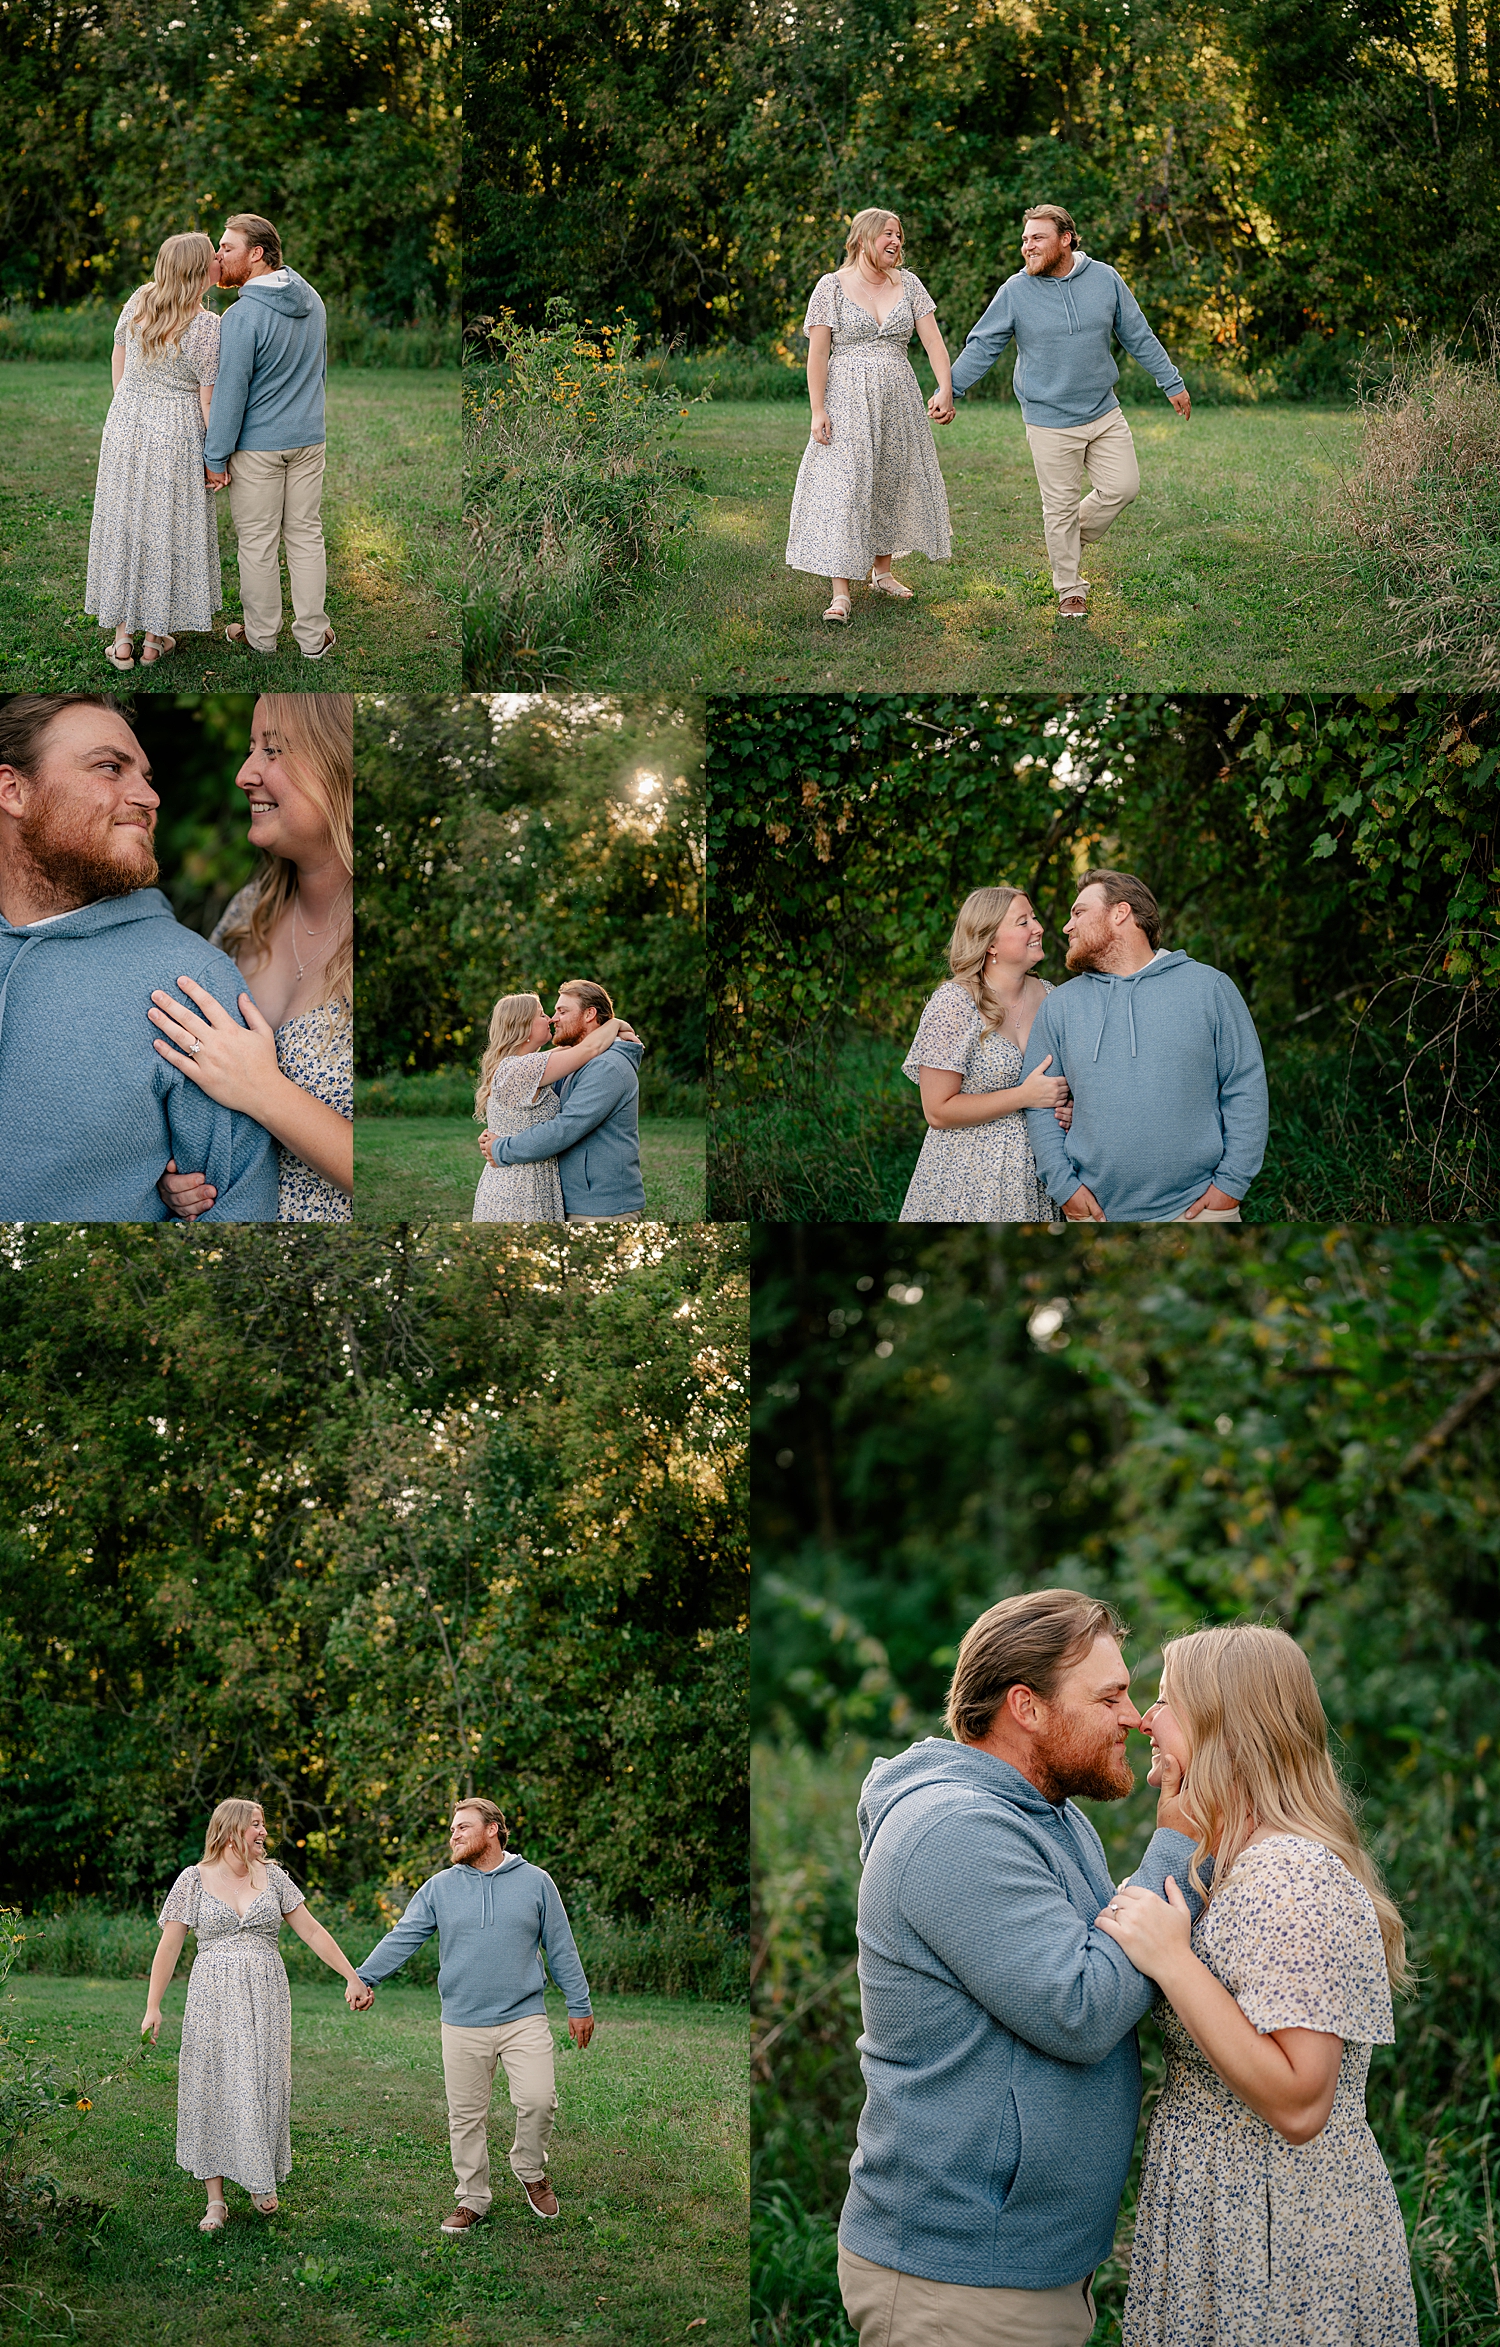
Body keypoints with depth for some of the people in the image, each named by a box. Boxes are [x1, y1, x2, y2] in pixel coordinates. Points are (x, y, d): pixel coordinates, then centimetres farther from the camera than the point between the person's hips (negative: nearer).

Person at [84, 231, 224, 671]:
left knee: (123, 524, 13)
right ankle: (155, 639, 18)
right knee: (166, 532, 9)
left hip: (125, 425, 5)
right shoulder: (208, 329, -19)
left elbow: (118, 362, 8)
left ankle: (121, 639, 19)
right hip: (176, 437, -4)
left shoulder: (138, 301, -4)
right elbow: (208, 403, -14)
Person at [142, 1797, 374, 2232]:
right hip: (213, 2000, -2)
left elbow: (313, 1932, 8)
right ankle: (216, 2199, 4)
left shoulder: (272, 1877, 7)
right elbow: (169, 1946, 0)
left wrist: (352, 1978, 4)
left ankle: (261, 2183, 20)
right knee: (213, 2087, -2)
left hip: (265, 1999, 2)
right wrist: (153, 2007, -6)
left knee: (263, 2086, 1)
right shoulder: (194, 1880, 1)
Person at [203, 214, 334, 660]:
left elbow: (230, 393, -19)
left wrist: (215, 457, -11)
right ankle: (313, 636, 17)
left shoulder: (243, 316, -22)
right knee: (306, 535, 13)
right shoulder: (311, 299, 2)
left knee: (258, 542, 7)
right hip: (309, 438, 6)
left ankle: (261, 636, 18)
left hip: (257, 447, -6)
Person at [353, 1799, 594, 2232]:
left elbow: (561, 1948, 8)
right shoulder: (439, 1888, 6)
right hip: (463, 2026, 2)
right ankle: (472, 2197, 18)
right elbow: (402, 1938, 3)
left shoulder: (535, 1882, 4)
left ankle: (530, 2170, 12)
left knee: (538, 2100, -14)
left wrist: (579, 2006, 8)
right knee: (466, 2116, 4)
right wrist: (363, 1978, -9)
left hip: (524, 2018, -2)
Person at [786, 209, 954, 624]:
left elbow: (933, 341, 1)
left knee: (892, 483, 11)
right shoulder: (832, 287, -2)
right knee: (842, 486, -10)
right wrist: (818, 411, -12)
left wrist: (946, 390, -12)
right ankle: (841, 593, -11)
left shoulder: (908, 285, 8)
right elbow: (817, 353, -5)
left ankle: (881, 572, 28)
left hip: (898, 400, 4)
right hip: (847, 400, -4)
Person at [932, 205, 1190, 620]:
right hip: (1050, 423, -3)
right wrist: (947, 392, -11)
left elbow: (1138, 337, 8)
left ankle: (1071, 543, 27)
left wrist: (1172, 383, 12)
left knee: (1122, 486, 3)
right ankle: (1070, 592, 17)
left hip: (1104, 414, 3)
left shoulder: (1105, 279, -1)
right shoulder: (1016, 291, -8)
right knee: (1060, 507, 2)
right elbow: (981, 348, -4)